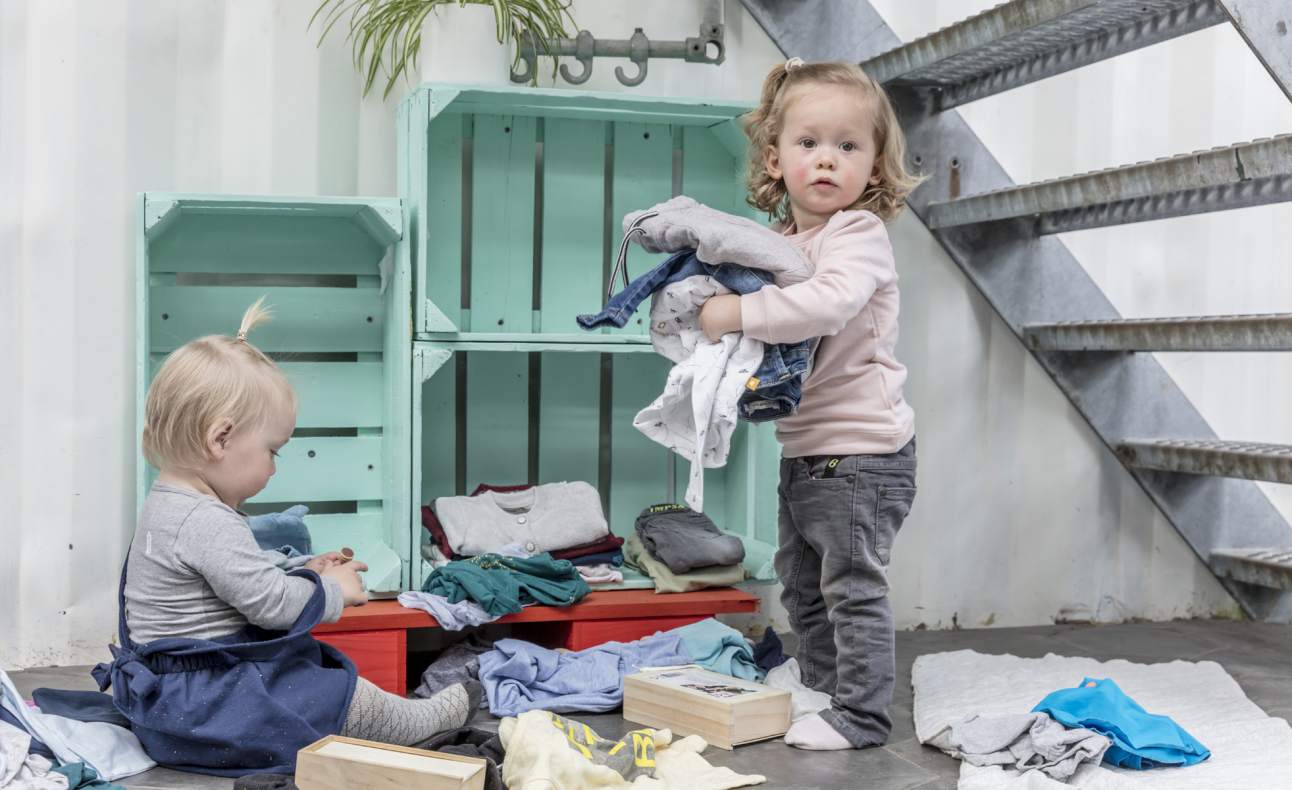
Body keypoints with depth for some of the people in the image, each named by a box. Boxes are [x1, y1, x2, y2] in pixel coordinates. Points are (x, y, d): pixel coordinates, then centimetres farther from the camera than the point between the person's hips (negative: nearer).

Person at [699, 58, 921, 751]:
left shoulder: (859, 236, -16)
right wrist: (704, 309, 1)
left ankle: (861, 715, 9)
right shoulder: (779, 239, 9)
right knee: (802, 583, 19)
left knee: (853, 584, -3)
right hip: (803, 450, 9)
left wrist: (736, 313, -31)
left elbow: (826, 303, -35)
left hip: (861, 449, -9)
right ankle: (823, 691, 35)